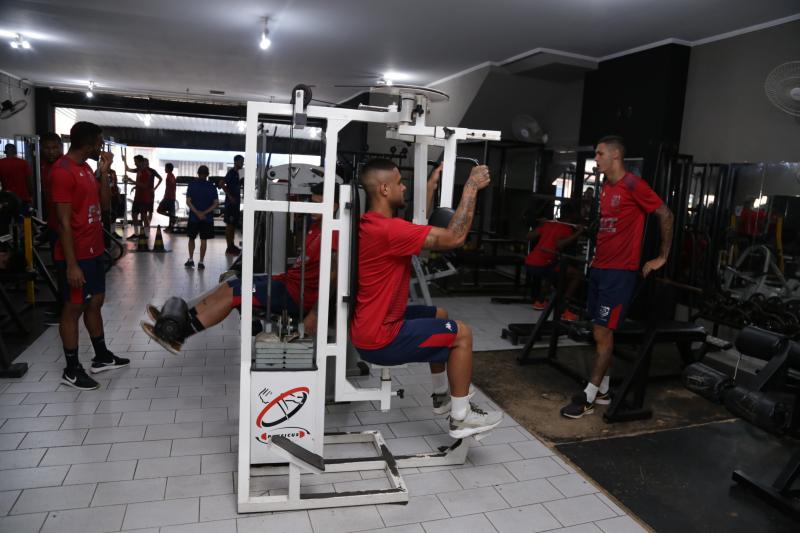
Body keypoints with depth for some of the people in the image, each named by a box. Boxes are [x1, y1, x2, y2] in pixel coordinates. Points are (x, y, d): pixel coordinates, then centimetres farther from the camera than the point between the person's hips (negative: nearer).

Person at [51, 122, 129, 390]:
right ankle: (72, 370, 13)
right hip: (76, 254, -9)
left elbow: (104, 203, 13)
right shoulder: (63, 171, -17)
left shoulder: (86, 168, 12)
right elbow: (64, 222, -20)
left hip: (93, 250, 9)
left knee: (95, 302, 16)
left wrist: (104, 171, 2)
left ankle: (102, 357, 29)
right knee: (73, 308, 1)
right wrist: (71, 264, -21)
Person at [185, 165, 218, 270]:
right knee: (204, 240, 5)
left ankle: (191, 259, 14)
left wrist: (197, 213, -12)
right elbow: (216, 203, -8)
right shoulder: (211, 186, -2)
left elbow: (188, 202, -9)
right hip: (207, 218, 0)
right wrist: (205, 213, -10)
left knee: (191, 238, 16)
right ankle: (200, 262, 4)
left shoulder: (192, 185, -2)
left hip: (193, 217, 0)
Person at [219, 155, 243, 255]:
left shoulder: (236, 173, 15)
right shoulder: (231, 172, -13)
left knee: (234, 224, 13)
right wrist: (229, 196, -21)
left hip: (235, 202, 9)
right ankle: (229, 247, -2)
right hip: (231, 202, -9)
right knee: (229, 225, -5)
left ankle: (232, 245, 21)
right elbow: (221, 184, -21)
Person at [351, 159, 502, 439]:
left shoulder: (373, 223, 6)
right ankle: (461, 418, 8)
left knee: (439, 315, 26)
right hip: (379, 338, -10)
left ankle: (441, 395, 36)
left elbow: (415, 227, 23)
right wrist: (471, 187, -18)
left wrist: (432, 184, 24)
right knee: (461, 333, -4)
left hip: (374, 323, 10)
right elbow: (453, 237, -26)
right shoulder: (387, 229, -26)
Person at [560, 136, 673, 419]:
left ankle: (588, 398, 2)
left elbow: (666, 215, -9)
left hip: (619, 271, -8)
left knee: (604, 333, -5)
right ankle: (603, 390, 21)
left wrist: (662, 257, -4)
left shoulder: (633, 185, -12)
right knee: (600, 332, 11)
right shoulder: (606, 186, 14)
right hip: (599, 267, 9)